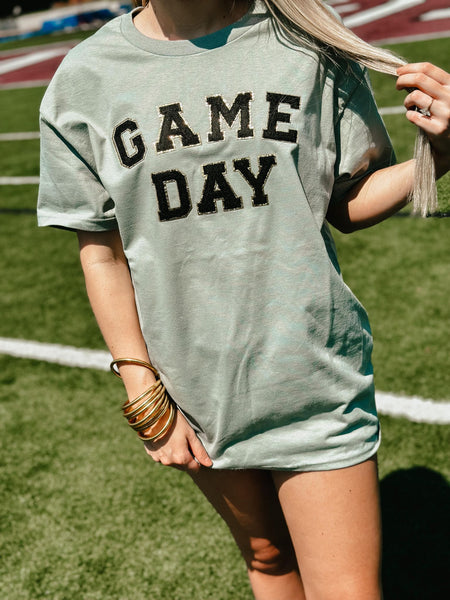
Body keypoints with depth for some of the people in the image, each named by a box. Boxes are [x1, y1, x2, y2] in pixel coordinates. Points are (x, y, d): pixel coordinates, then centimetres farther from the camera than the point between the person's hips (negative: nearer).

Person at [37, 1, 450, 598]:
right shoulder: (83, 80, -6)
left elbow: (348, 204, 2)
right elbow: (103, 256, -1)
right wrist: (147, 402, -1)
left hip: (314, 385, -1)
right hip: (192, 397, 1)